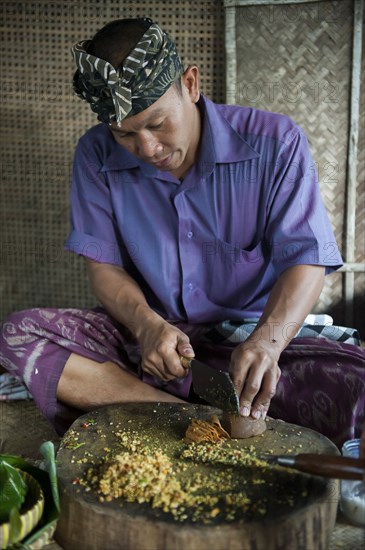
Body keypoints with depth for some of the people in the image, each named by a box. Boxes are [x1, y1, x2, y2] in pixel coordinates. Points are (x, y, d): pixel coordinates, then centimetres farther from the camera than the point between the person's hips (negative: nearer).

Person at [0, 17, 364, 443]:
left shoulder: (273, 143, -9)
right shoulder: (97, 156, -2)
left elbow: (306, 261, -13)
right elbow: (102, 266, 0)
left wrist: (266, 341, -33)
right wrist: (146, 324, -22)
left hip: (244, 339, -1)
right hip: (143, 338, 2)